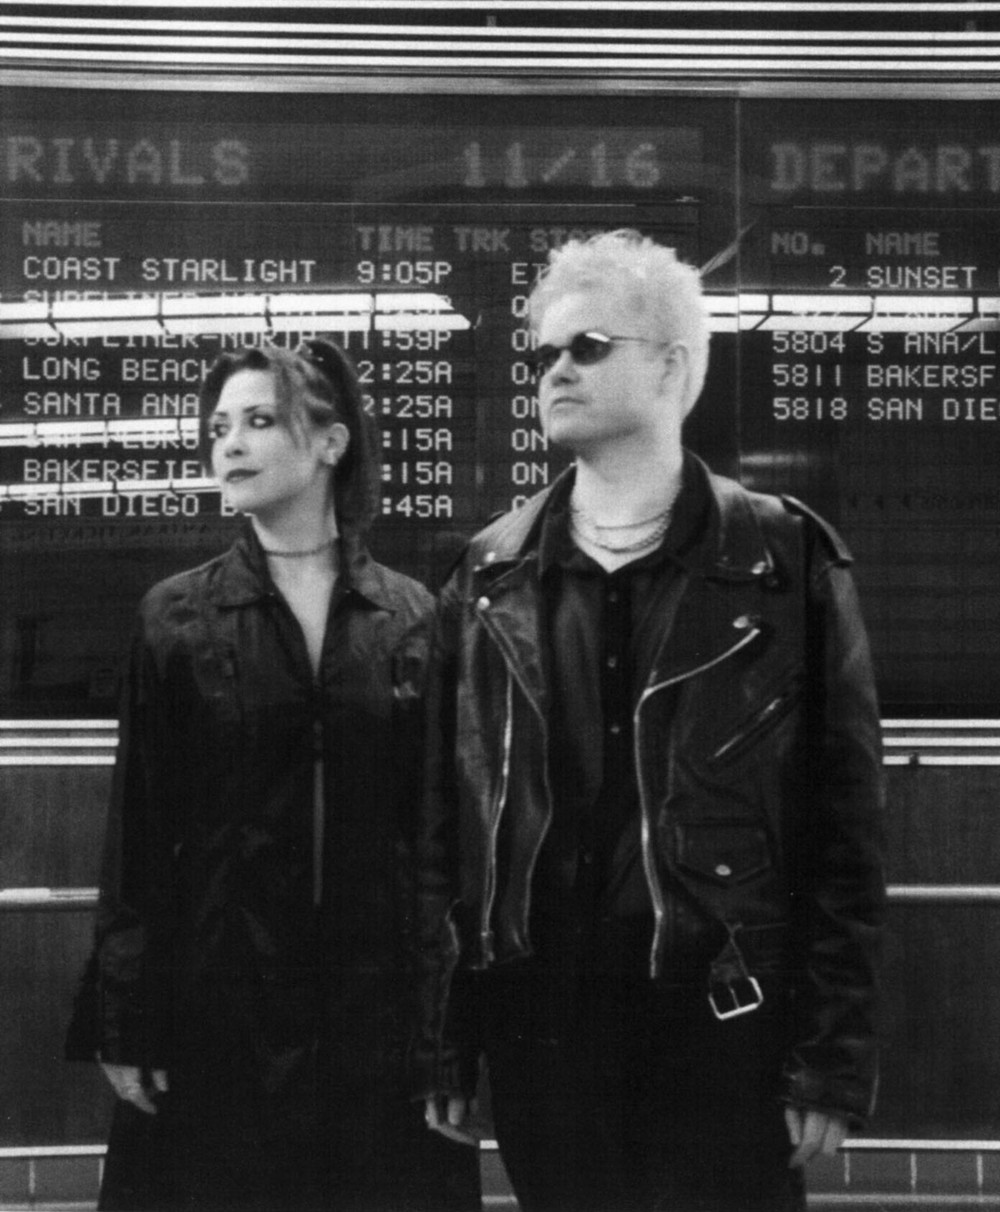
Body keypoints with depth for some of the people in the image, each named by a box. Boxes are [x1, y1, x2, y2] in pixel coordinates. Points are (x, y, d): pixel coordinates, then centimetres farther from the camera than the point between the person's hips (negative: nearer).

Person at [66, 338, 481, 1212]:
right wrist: (124, 1023, -4)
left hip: (385, 1002, 1)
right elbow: (140, 829, 0)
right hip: (221, 1003, 0)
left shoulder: (414, 618, 3)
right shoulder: (177, 619, 2)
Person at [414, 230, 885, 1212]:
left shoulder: (786, 563, -1)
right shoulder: (490, 579, 7)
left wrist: (836, 1057, -7)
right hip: (537, 1026, 3)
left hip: (722, 1025, -2)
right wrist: (439, 1047, 3)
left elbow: (845, 824, -2)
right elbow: (440, 826, 7)